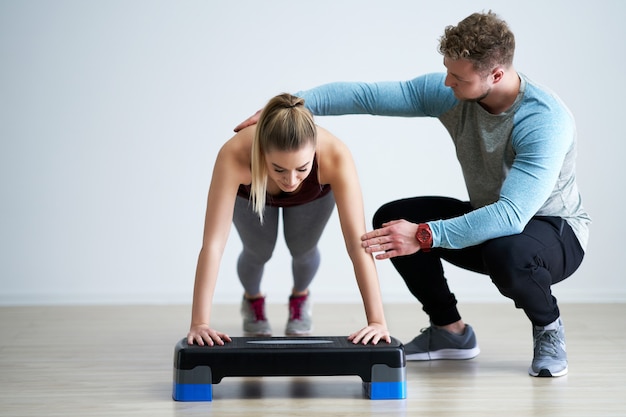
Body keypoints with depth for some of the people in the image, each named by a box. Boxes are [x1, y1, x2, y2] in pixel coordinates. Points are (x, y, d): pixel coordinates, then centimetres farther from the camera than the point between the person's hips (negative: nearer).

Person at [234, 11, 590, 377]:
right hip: (489, 219, 6)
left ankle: (549, 327, -7)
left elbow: (511, 215, -40)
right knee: (391, 219, -10)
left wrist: (425, 236, -45)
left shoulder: (546, 121, -32)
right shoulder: (449, 93, -13)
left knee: (506, 251, -40)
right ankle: (450, 330, 6)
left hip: (557, 232, -6)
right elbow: (367, 95, -12)